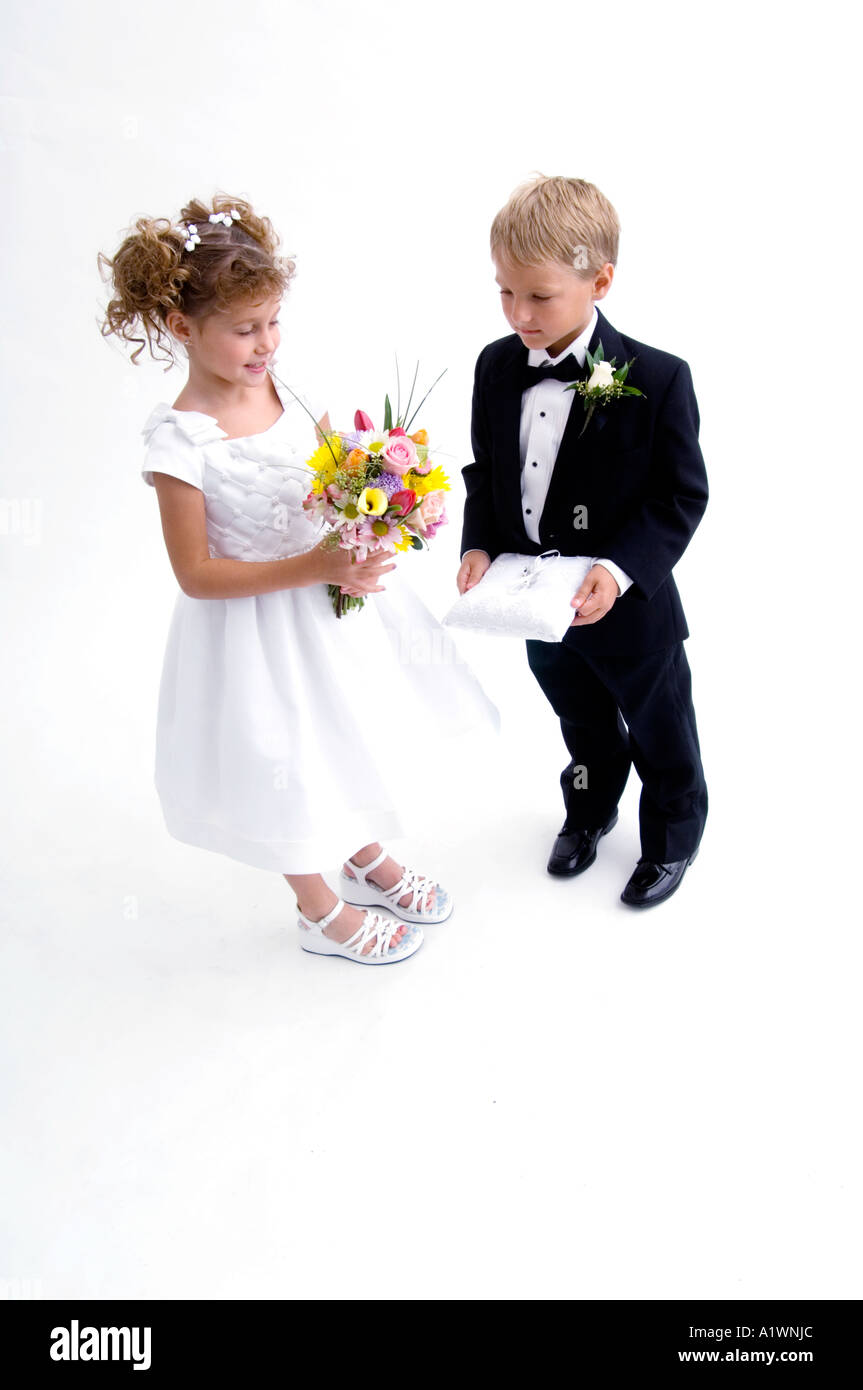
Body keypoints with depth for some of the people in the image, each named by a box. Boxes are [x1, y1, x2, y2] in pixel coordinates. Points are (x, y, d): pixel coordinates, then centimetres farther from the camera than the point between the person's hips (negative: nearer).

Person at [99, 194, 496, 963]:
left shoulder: (282, 389, -5)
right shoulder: (181, 442, -24)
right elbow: (197, 575, -22)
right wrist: (317, 568, -28)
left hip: (332, 590, 7)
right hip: (259, 627, -6)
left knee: (351, 740, 24)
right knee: (287, 765, 14)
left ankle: (370, 860, 53)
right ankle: (323, 912, 41)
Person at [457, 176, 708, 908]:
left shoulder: (657, 379, -21)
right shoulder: (496, 366, -6)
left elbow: (681, 497, -16)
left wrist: (621, 569, -29)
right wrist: (479, 546, -12)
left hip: (631, 610, -4)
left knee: (660, 734, 19)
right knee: (583, 724, 28)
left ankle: (673, 834, 47)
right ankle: (591, 809, 56)